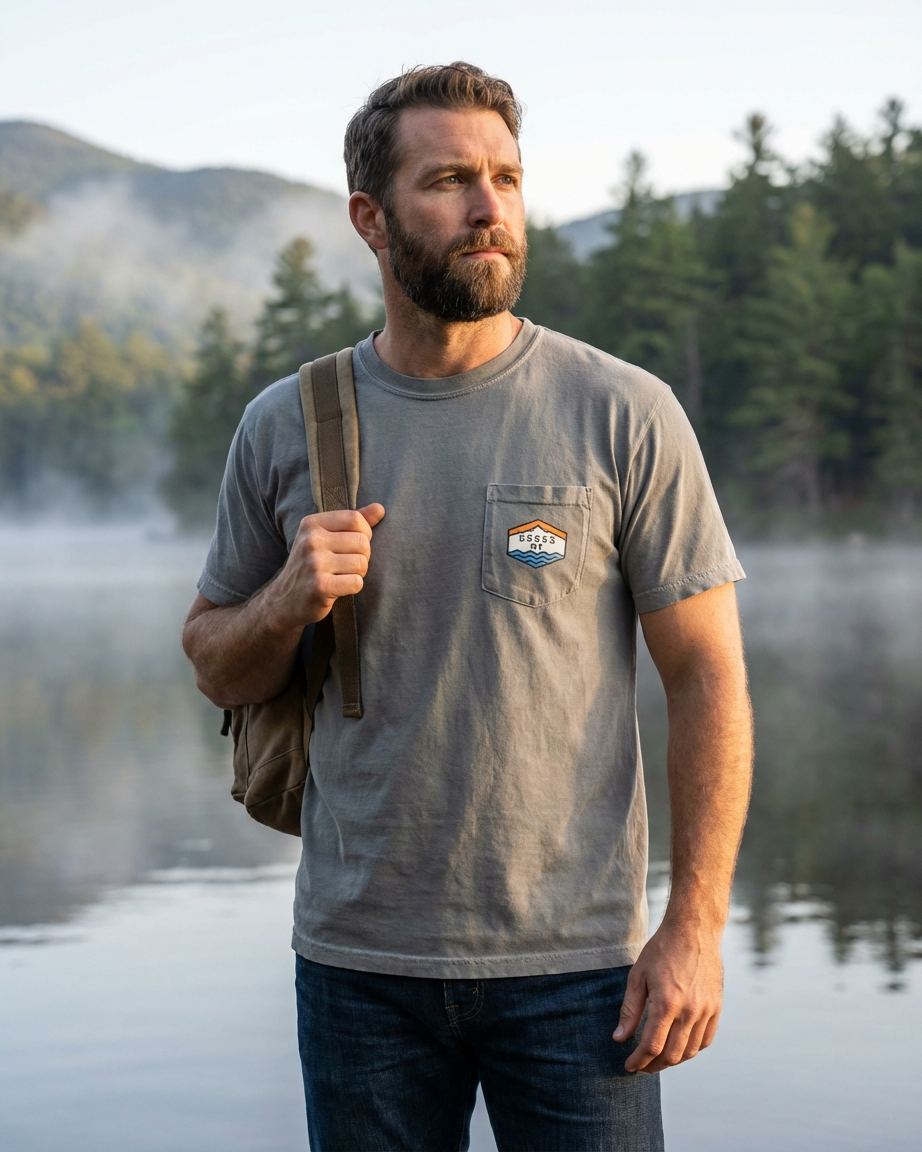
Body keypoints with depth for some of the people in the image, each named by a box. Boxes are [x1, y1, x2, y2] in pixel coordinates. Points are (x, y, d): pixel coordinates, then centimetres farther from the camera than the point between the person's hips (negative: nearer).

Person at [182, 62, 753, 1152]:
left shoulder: (625, 416, -4)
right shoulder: (286, 427, 3)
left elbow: (706, 674, -4)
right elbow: (216, 670, 11)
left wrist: (695, 925, -10)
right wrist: (288, 602, -11)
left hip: (576, 960, -2)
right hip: (358, 956, 2)